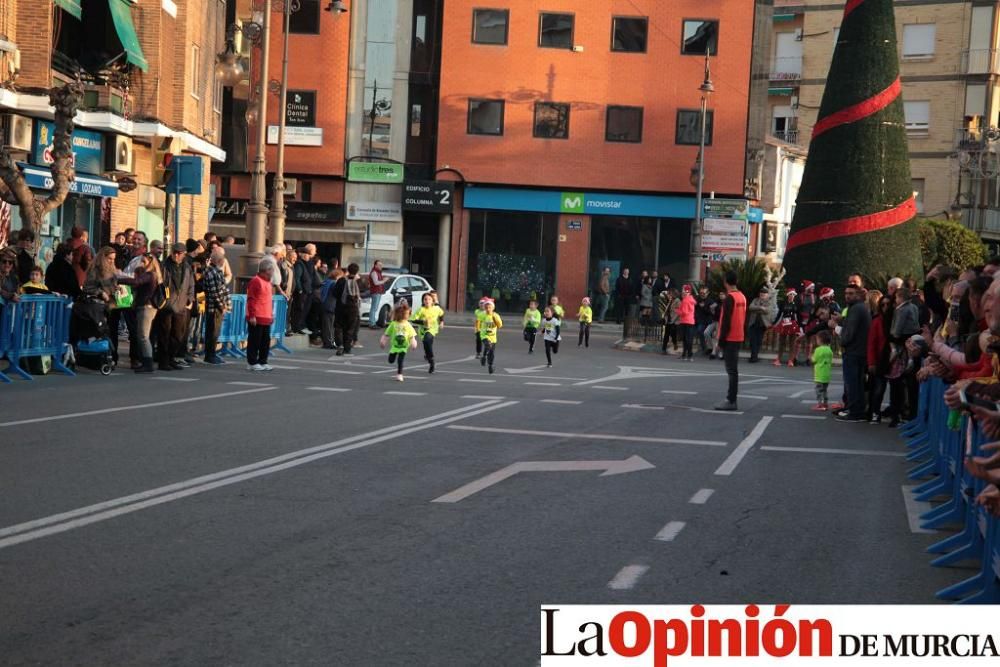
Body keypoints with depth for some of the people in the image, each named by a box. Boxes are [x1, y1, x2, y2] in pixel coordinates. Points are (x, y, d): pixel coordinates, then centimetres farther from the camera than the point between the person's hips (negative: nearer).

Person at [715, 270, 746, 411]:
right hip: (739, 338, 8)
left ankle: (731, 401, -8)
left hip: (730, 338, -8)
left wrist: (721, 339, -13)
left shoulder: (729, 298, -15)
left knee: (731, 370, -8)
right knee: (733, 369, 13)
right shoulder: (742, 297, 11)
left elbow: (726, 320, -17)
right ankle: (731, 398, 18)